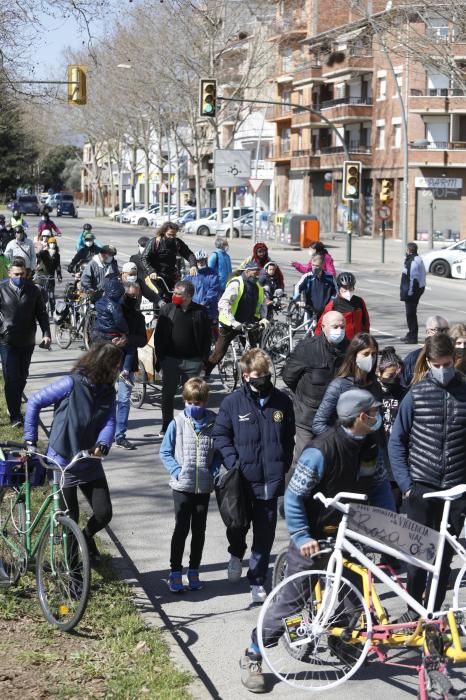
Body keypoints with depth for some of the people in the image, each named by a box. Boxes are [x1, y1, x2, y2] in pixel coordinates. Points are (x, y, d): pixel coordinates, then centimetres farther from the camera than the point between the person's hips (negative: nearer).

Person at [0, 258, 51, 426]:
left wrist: (46, 334, -2)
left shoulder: (33, 290, 2)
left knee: (22, 378, 12)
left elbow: (41, 313, 7)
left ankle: (15, 406, 31)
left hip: (27, 341, 3)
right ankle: (15, 415, -2)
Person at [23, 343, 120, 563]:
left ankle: (86, 537, 35)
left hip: (89, 462, 5)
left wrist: (102, 445, -31)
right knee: (70, 519, 4)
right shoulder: (72, 384, -18)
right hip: (63, 463, -5)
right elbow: (34, 402, -11)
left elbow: (109, 423, -10)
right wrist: (30, 438, -11)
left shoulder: (107, 392, 1)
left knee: (104, 514, 1)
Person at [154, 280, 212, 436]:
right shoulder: (167, 310, 1)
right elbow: (159, 335, 3)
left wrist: (204, 358, -2)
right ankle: (166, 426, 16)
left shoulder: (200, 311, -1)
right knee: (167, 394, 6)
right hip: (170, 359, 1)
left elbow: (207, 336, 3)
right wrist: (160, 357, -2)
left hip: (193, 360, -1)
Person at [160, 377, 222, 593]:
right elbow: (165, 452, 1)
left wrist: (214, 471, -7)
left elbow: (219, 452, 7)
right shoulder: (177, 423, -6)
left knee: (199, 529, 11)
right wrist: (176, 470, -11)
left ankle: (194, 571, 23)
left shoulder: (213, 423, -2)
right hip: (182, 486, -2)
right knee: (181, 528, -1)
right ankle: (175, 573, 8)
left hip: (204, 486, 2)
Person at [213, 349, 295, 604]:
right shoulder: (233, 402, -5)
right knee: (238, 524, 13)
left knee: (265, 533, 4)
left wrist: (284, 465, 5)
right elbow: (220, 435, 1)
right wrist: (233, 463, -10)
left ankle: (257, 582, 16)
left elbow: (289, 437, 13)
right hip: (242, 478, -1)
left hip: (270, 480, 1)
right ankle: (236, 554, 46)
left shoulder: (282, 401, 3)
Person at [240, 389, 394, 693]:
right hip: (313, 539, -7)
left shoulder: (368, 444, -4)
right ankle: (252, 657, 8)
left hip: (346, 535, 7)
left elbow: (379, 484, 10)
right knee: (291, 601, -3)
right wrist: (302, 538, -25)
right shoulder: (322, 451, -27)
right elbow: (293, 497, -22)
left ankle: (338, 640, 41)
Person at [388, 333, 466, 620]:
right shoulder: (416, 395, -3)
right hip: (421, 488, -1)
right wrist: (405, 483, -5)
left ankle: (435, 612, 20)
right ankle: (413, 608, 18)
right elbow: (397, 441, 2)